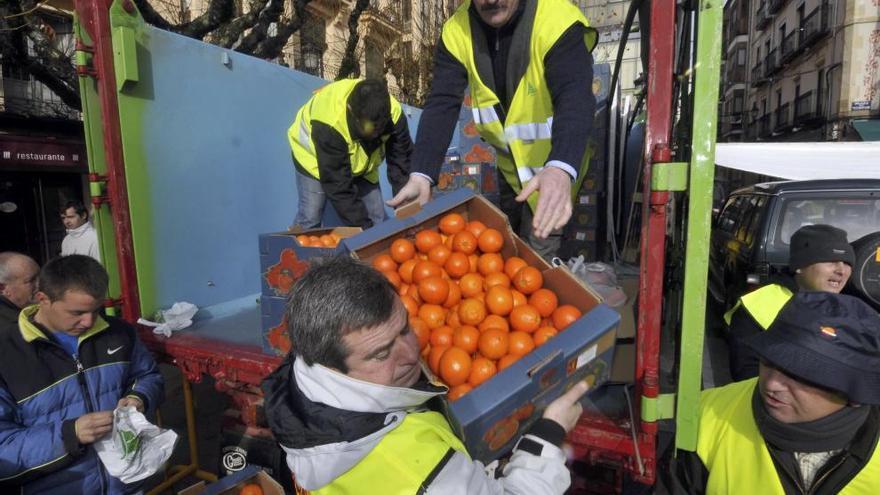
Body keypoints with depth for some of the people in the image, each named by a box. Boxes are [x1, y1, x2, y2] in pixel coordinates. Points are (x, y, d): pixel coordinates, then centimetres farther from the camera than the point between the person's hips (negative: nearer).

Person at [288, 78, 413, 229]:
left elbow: (401, 165, -23)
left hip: (361, 161, 4)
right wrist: (363, 226, -37)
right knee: (310, 217, -13)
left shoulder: (393, 113, -31)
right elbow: (337, 184, -37)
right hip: (314, 156, -4)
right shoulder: (329, 124, -42)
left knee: (377, 219, -3)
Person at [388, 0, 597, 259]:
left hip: (554, 164, -4)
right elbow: (441, 105, -22)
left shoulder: (560, 24, -27)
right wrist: (421, 175, -36)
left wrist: (560, 169, -59)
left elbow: (575, 100, -40)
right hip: (508, 160, 5)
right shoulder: (457, 32, -15)